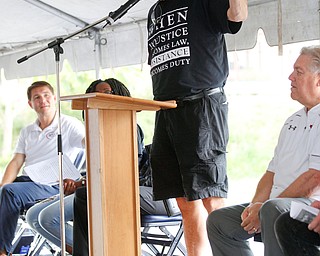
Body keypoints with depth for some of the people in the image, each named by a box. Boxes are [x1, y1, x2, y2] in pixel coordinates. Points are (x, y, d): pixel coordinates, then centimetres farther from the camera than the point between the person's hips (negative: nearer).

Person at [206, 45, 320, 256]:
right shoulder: (293, 121, 22)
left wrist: (264, 207, -15)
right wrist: (255, 205, 1)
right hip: (280, 203, 9)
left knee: (274, 209, -38)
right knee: (218, 220, 3)